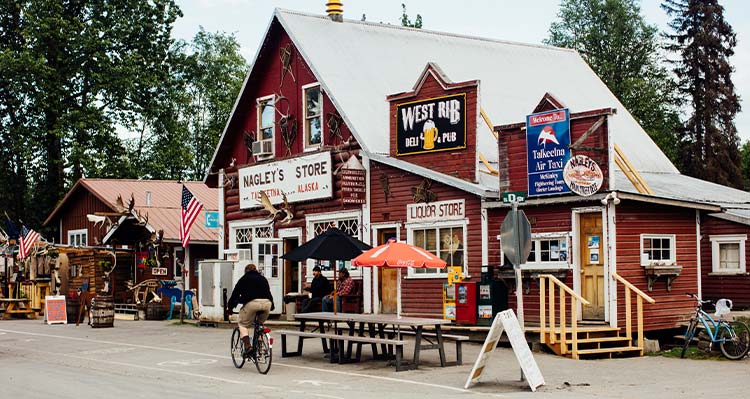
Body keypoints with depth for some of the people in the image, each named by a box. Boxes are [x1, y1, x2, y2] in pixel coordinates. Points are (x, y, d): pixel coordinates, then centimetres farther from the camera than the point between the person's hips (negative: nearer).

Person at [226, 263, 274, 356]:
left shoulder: (244, 279, 18)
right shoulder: (263, 279, 28)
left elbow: (235, 293, 18)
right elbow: (269, 293, 33)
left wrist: (229, 306, 27)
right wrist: (272, 306, 46)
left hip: (252, 303, -4)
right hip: (266, 303, 4)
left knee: (243, 324, 9)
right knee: (260, 323, 26)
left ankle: (247, 345, -11)